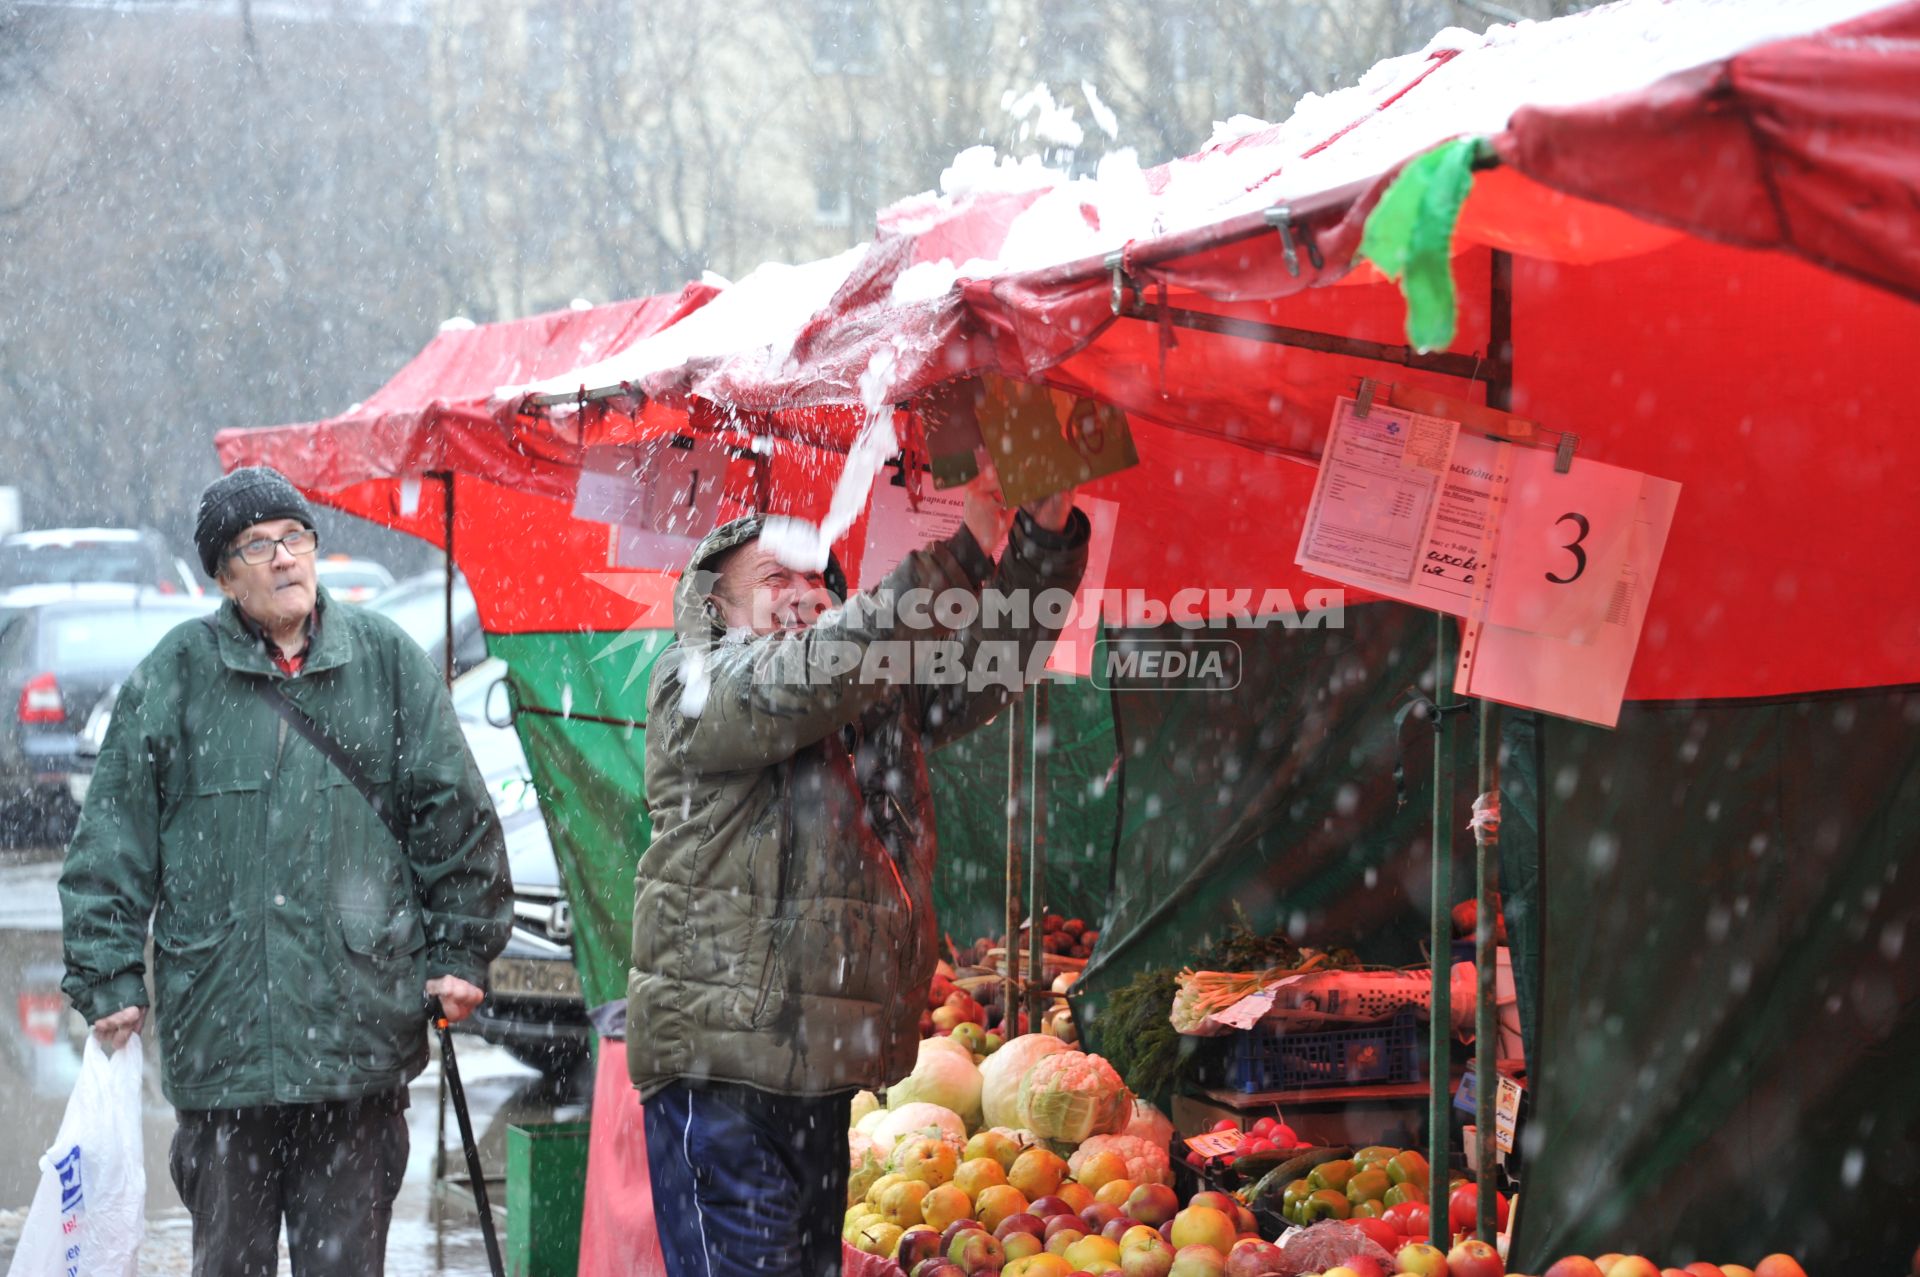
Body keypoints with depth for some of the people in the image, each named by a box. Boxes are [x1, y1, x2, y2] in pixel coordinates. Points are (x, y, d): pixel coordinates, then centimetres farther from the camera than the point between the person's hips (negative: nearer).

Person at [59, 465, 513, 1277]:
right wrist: (108, 978, 0)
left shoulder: (387, 662, 5)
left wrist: (460, 951, 8)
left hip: (359, 1032, 0)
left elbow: (456, 815, 10)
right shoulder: (176, 677, 2)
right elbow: (113, 839, 4)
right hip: (220, 1030, 0)